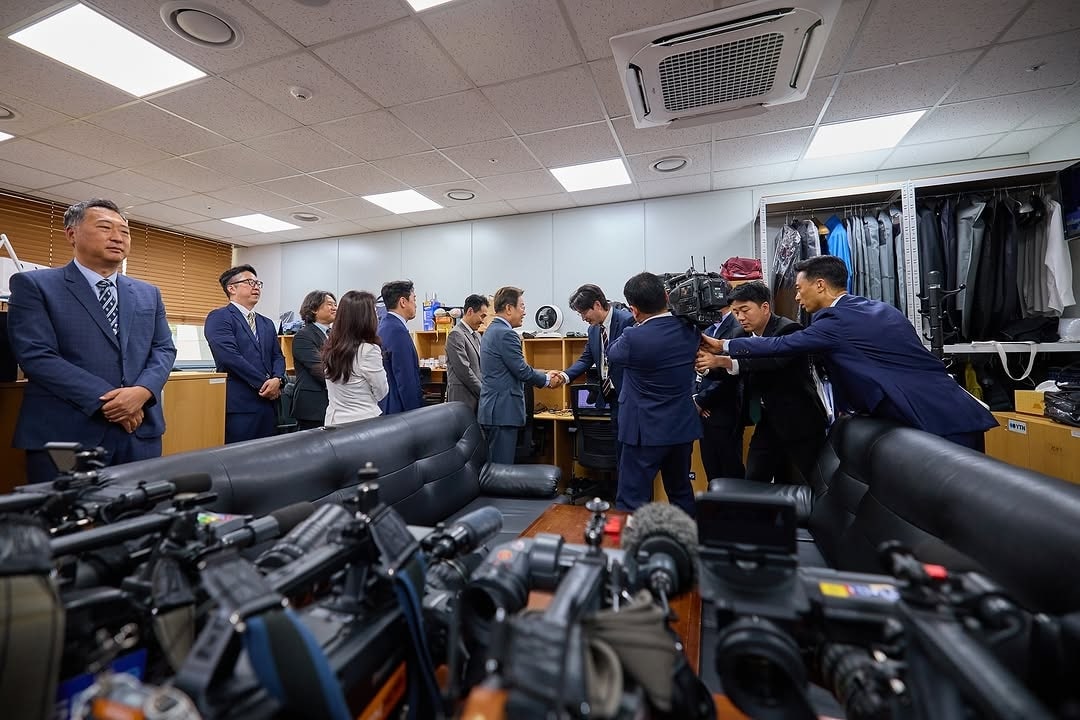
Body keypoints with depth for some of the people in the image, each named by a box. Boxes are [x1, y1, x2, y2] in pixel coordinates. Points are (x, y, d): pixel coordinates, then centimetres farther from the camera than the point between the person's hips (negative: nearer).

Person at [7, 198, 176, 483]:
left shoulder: (148, 293, 14)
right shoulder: (34, 285, 2)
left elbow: (164, 349, 7)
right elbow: (36, 355, -9)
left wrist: (142, 391, -12)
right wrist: (106, 400, -17)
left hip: (141, 430, 4)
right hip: (65, 434, -4)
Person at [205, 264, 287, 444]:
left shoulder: (267, 323, 20)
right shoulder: (219, 317, -2)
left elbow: (277, 356, 15)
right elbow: (230, 357, -14)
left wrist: (277, 379, -7)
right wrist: (265, 383, -11)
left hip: (268, 404, 7)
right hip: (239, 405, -6)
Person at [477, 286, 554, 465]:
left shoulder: (491, 330, 15)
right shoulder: (505, 334, -16)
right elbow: (522, 371, -16)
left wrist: (543, 374, 15)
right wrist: (547, 380, 1)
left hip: (492, 409, 10)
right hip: (503, 411, -10)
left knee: (493, 465, 16)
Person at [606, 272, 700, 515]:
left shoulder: (633, 338, -21)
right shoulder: (689, 330, -3)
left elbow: (612, 353, 0)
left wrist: (638, 324, 7)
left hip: (646, 431, -6)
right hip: (683, 428, 7)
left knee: (631, 504, 3)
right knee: (682, 494, 23)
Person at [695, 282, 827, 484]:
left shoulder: (789, 330, -18)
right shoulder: (743, 336, 4)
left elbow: (772, 361, -36)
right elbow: (730, 369, -3)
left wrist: (722, 360, -44)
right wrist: (706, 366, -25)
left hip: (798, 422, -6)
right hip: (768, 422, 6)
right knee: (753, 483, 10)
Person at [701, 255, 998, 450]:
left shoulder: (837, 322, -14)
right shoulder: (879, 309, 14)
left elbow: (779, 346, -11)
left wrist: (724, 345, -3)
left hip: (939, 423, -9)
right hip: (955, 414, 9)